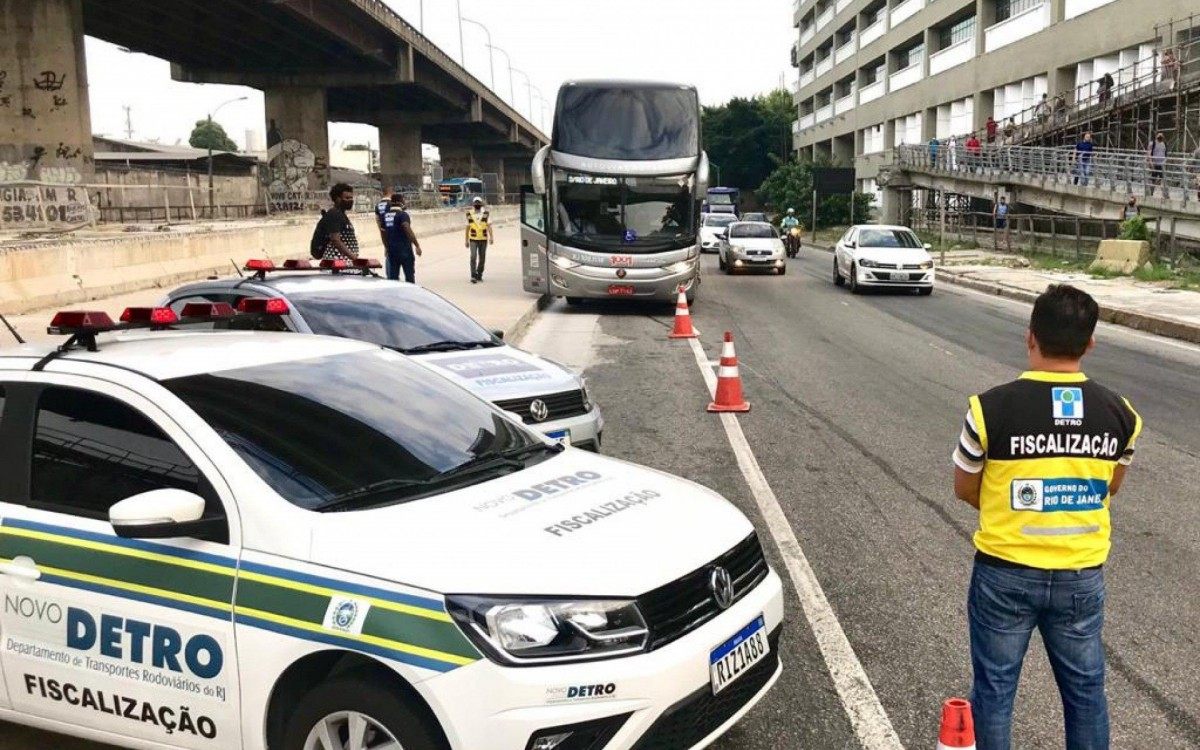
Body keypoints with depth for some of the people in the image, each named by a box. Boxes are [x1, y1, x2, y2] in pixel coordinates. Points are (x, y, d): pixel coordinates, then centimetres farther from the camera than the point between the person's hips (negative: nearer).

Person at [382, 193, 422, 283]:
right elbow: (408, 230, -25)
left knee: (393, 277, 10)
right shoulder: (403, 215, -12)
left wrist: (386, 247, 27)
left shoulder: (385, 215, 8)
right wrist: (417, 245, -23)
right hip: (404, 249, -6)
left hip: (391, 250, 6)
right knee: (409, 277, 4)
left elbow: (384, 232, 15)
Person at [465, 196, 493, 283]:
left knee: (482, 258, 9)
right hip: (473, 239, -1)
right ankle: (473, 276, -13)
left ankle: (479, 275, 23)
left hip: (483, 239, 1)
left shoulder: (486, 214, -1)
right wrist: (466, 240, 11)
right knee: (473, 257, -13)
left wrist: (491, 237, -20)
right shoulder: (469, 214, 2)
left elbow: (489, 226, -8)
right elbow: (467, 228, 9)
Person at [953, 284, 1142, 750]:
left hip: (1005, 574, -3)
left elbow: (965, 489, -4)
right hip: (1082, 577, 3)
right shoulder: (1120, 415, -7)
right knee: (1085, 689, 20)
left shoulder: (991, 408, -18)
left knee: (995, 688, 13)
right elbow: (1109, 489, 9)